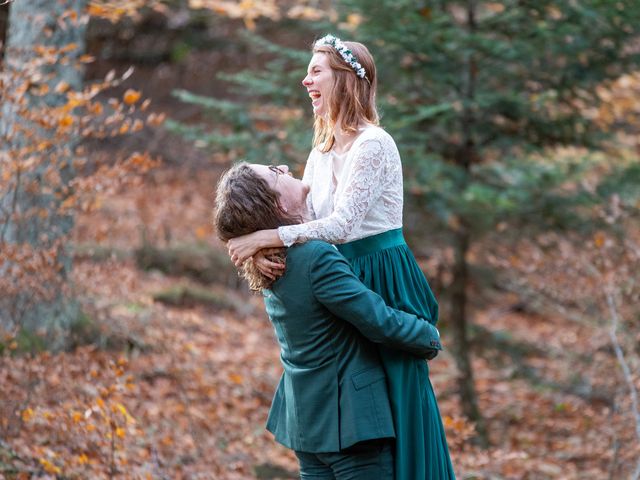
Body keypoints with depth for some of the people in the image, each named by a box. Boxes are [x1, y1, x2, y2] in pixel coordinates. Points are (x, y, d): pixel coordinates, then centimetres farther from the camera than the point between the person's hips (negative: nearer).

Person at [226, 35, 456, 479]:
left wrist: (264, 238, -24)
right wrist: (262, 249, -14)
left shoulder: (373, 144, -15)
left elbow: (340, 225, -22)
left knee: (396, 406, -3)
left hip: (385, 287, -8)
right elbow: (301, 221, 7)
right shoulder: (320, 154, 12)